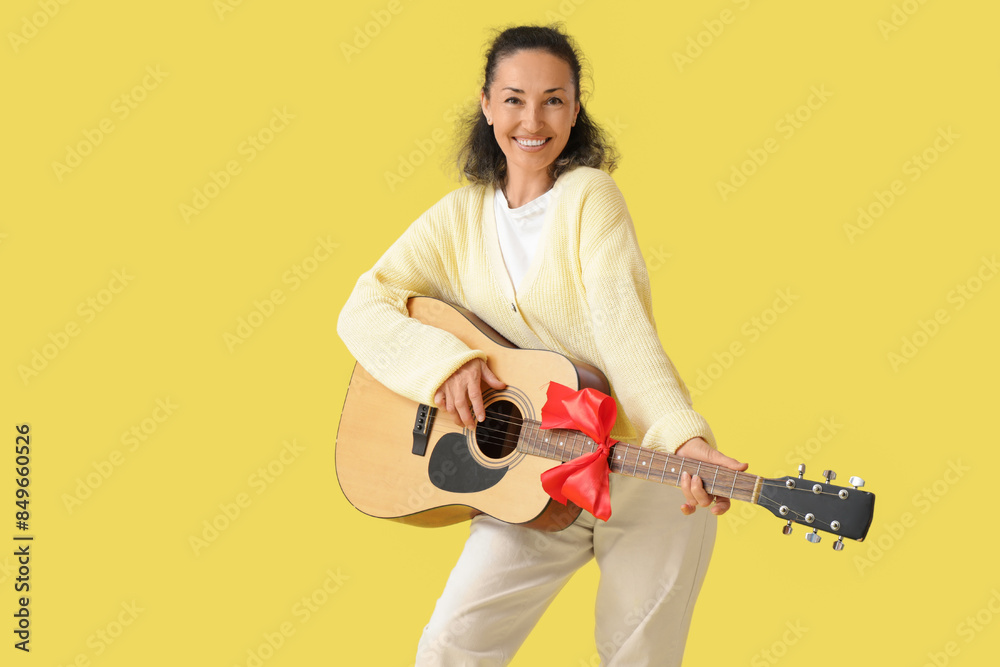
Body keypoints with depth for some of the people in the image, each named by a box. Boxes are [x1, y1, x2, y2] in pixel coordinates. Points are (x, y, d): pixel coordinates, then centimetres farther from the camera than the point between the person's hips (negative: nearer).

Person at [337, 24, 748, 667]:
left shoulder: (590, 193, -7)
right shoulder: (460, 217, 5)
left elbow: (622, 325, -21)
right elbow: (362, 310, -1)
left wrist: (686, 439, -36)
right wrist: (447, 359, -20)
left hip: (646, 470, -2)